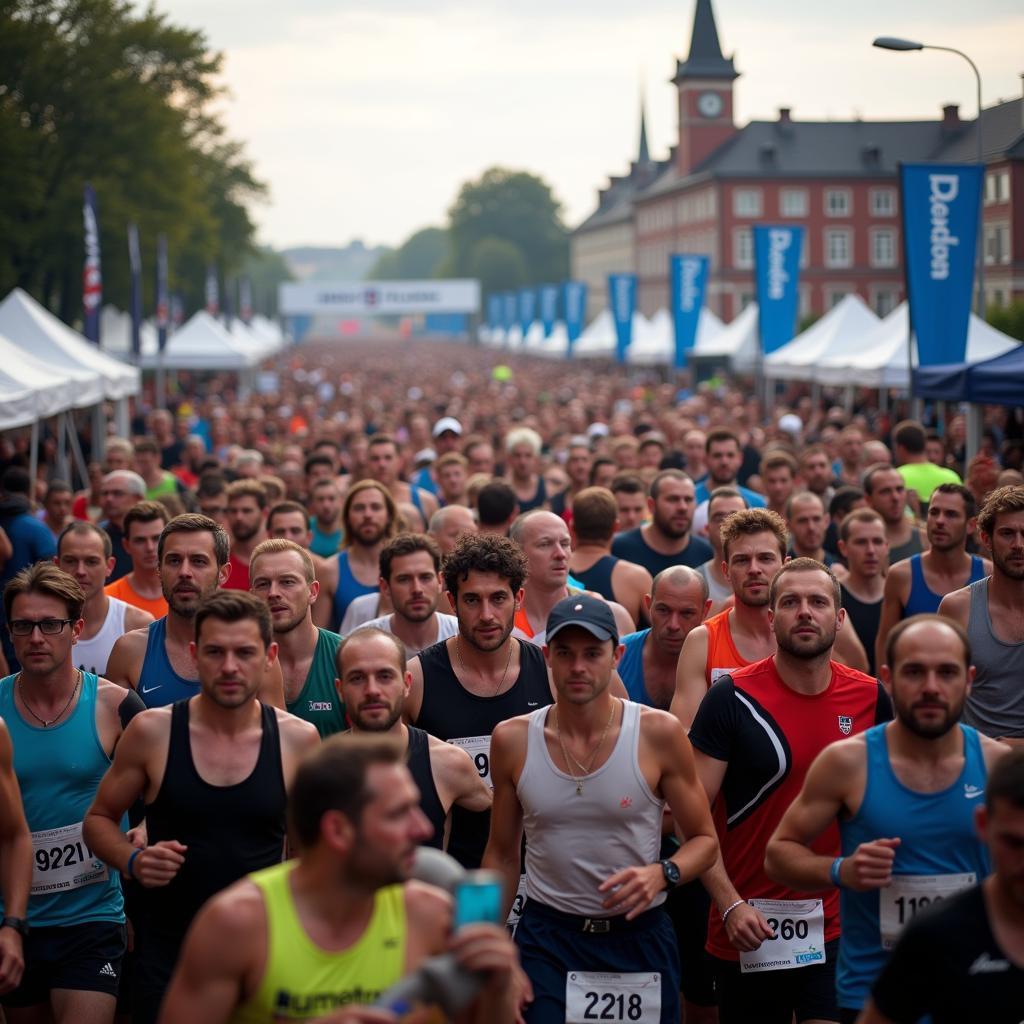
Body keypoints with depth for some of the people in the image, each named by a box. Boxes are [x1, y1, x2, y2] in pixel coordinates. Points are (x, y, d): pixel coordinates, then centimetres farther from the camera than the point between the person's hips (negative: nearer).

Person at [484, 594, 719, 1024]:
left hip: (640, 936, 0)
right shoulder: (513, 740, -2)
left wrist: (662, 873, -19)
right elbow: (502, 854, 8)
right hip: (545, 936, 0)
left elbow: (704, 839, 1)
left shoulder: (659, 734, -7)